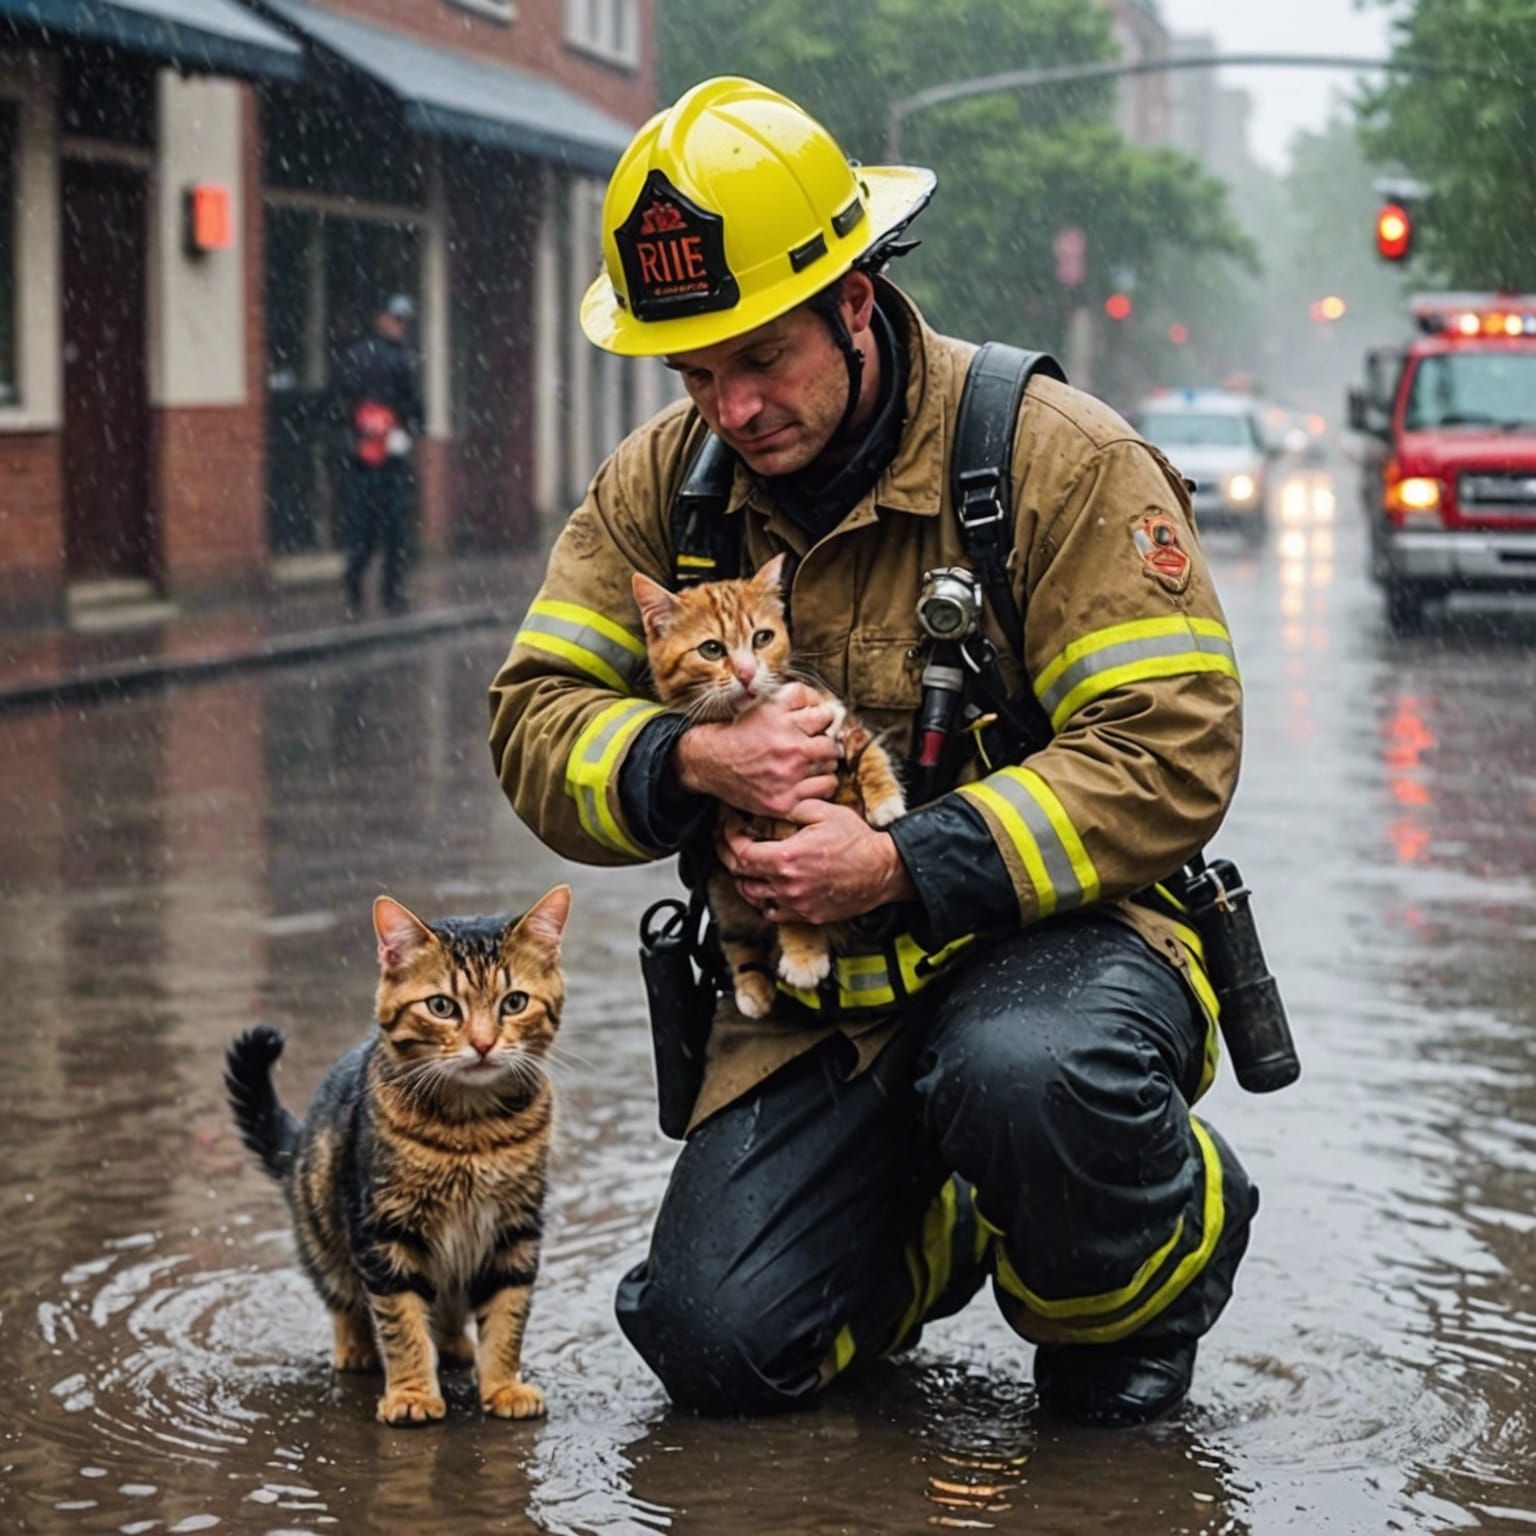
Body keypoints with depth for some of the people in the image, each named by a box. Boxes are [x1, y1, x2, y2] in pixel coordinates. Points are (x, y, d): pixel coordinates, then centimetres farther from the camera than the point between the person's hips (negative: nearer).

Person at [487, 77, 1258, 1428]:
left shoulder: (1064, 460, -13)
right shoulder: (660, 487, 2)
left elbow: (1170, 754, -18)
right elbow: (538, 724, 2)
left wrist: (903, 868, -26)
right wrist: (691, 762, -21)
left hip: (1057, 933, -4)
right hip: (810, 1000, 5)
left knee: (1022, 1077, -40)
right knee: (721, 1346, -12)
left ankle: (1149, 1279, -4)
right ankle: (945, 1228, 23)